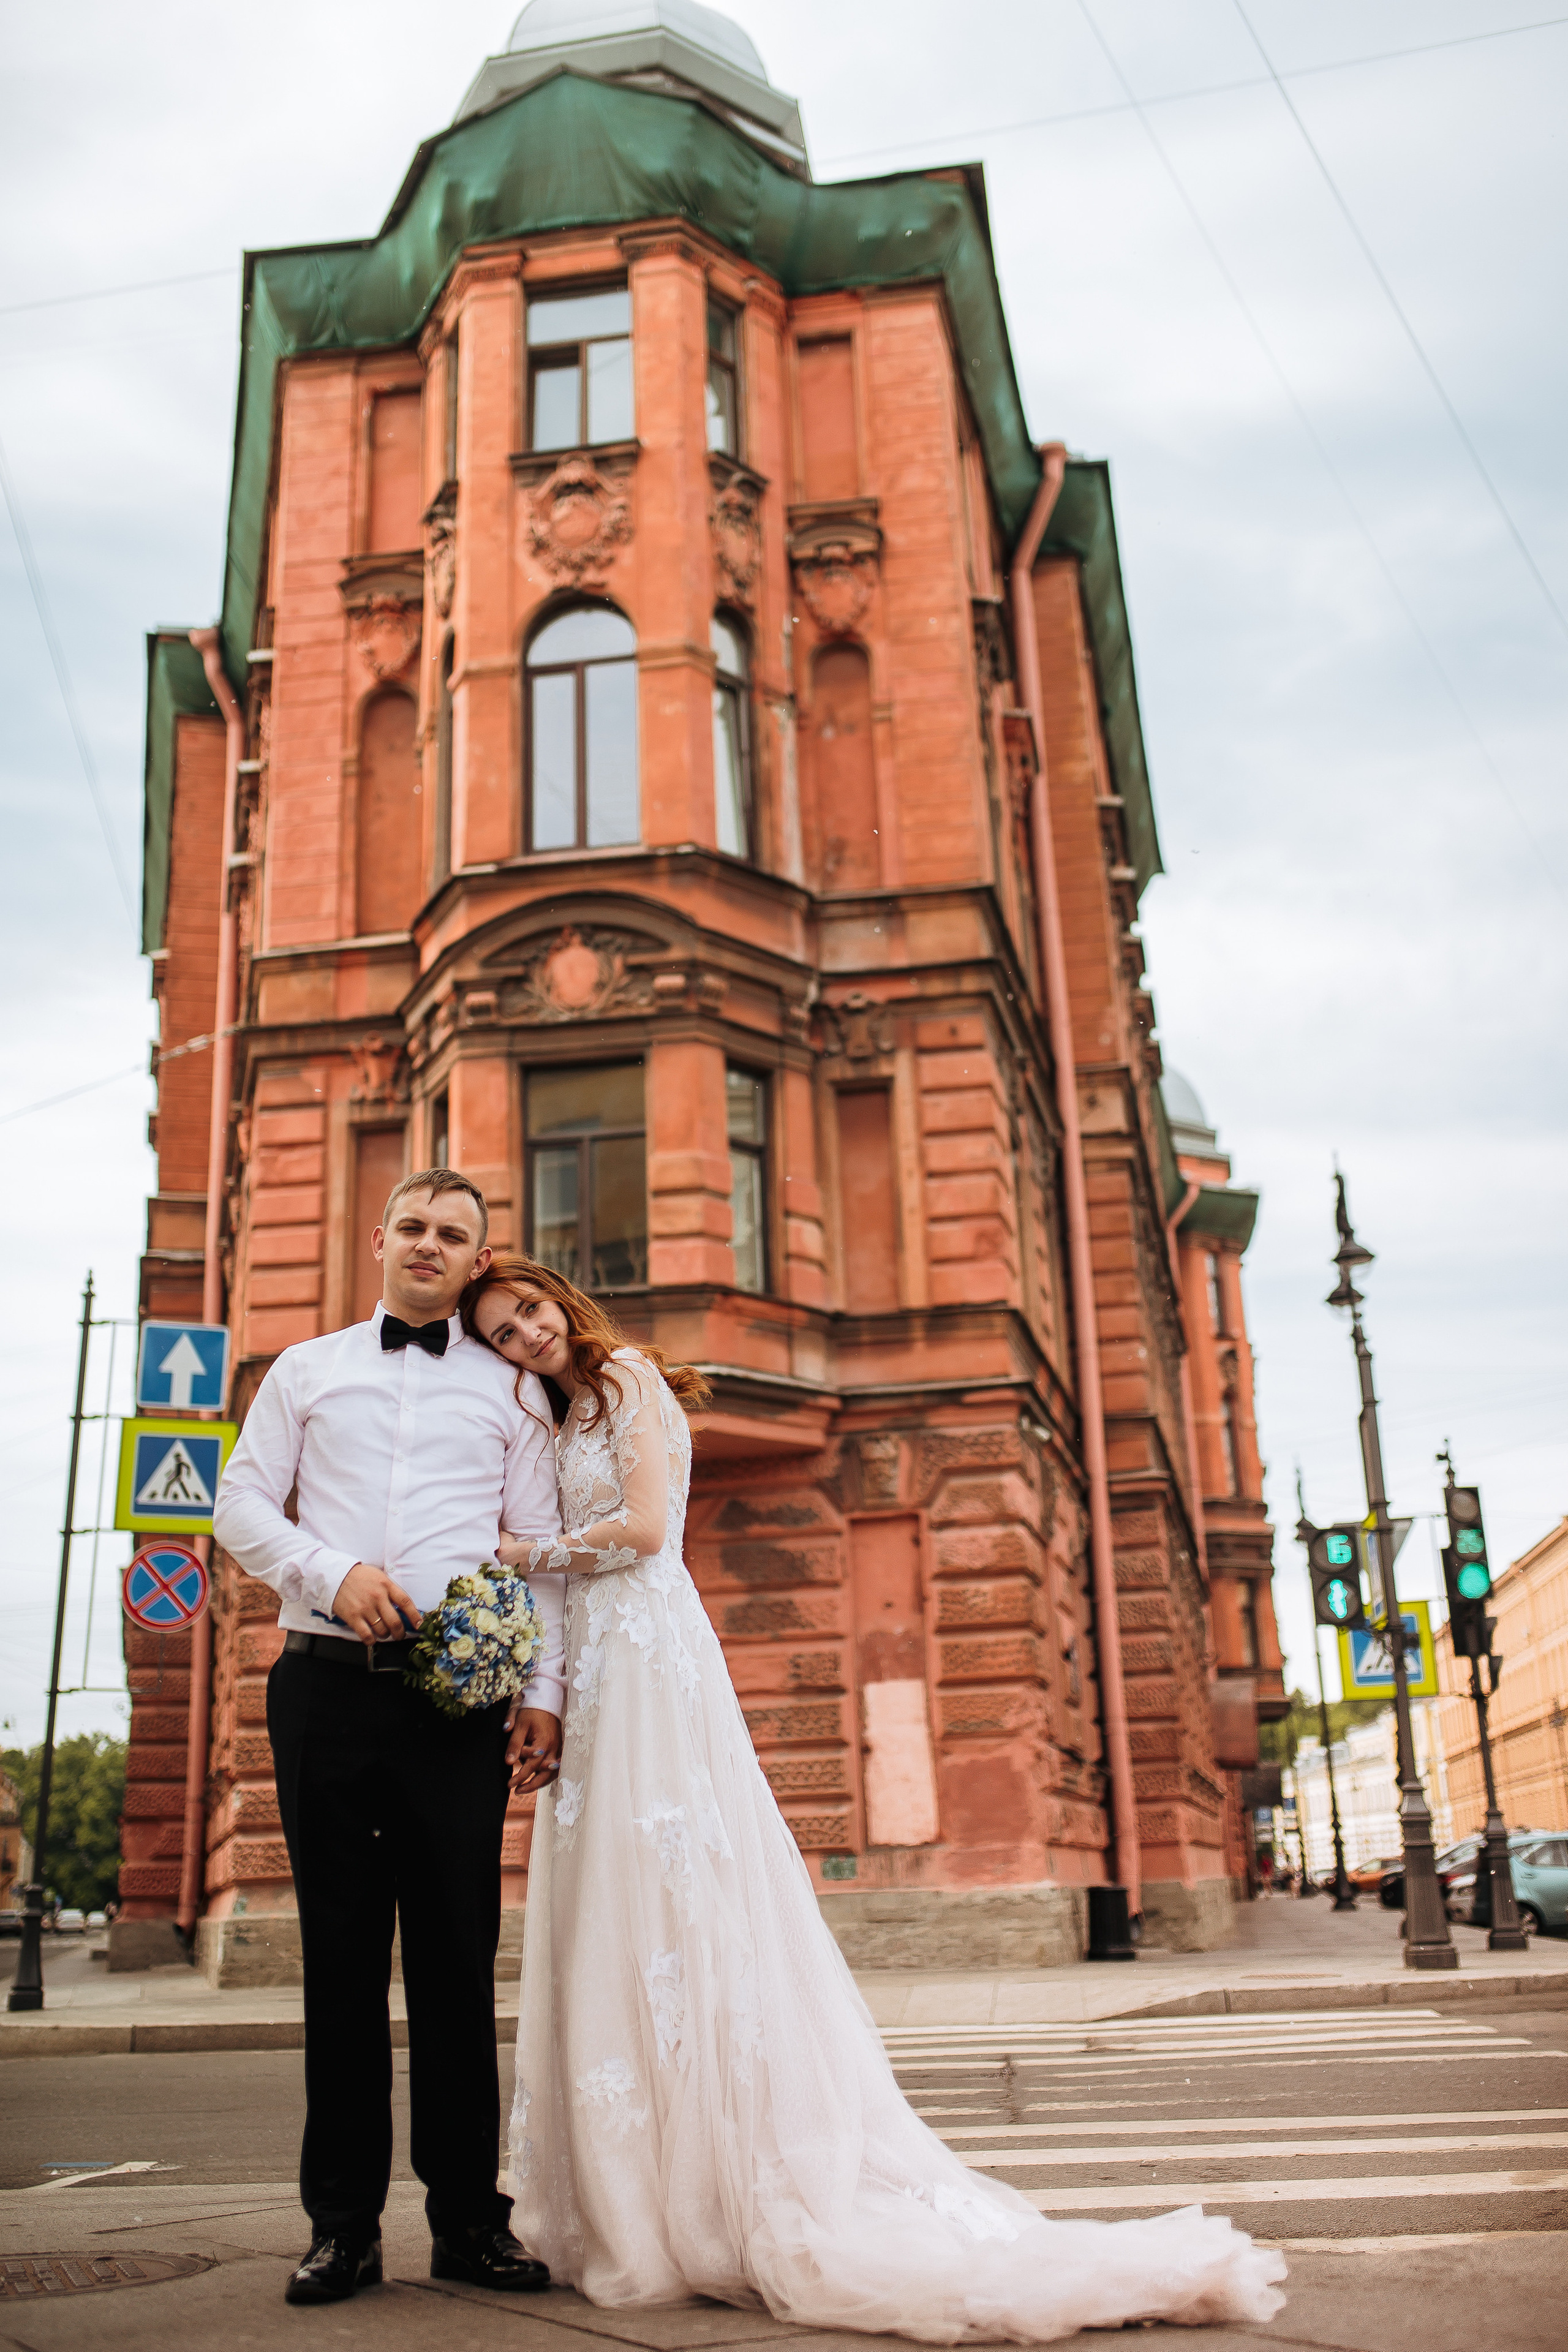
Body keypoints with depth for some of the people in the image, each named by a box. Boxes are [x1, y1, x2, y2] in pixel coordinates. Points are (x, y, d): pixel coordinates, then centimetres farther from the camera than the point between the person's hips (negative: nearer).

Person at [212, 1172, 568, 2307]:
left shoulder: (510, 1388, 14)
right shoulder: (307, 1370, 16)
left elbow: (539, 1549, 10)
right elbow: (241, 1503, 8)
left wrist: (545, 1690, -1)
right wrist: (333, 1574, -9)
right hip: (329, 1687, 1)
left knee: (459, 1955, 1)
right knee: (342, 1953, 4)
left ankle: (469, 2216, 11)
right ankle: (343, 2222, 13)